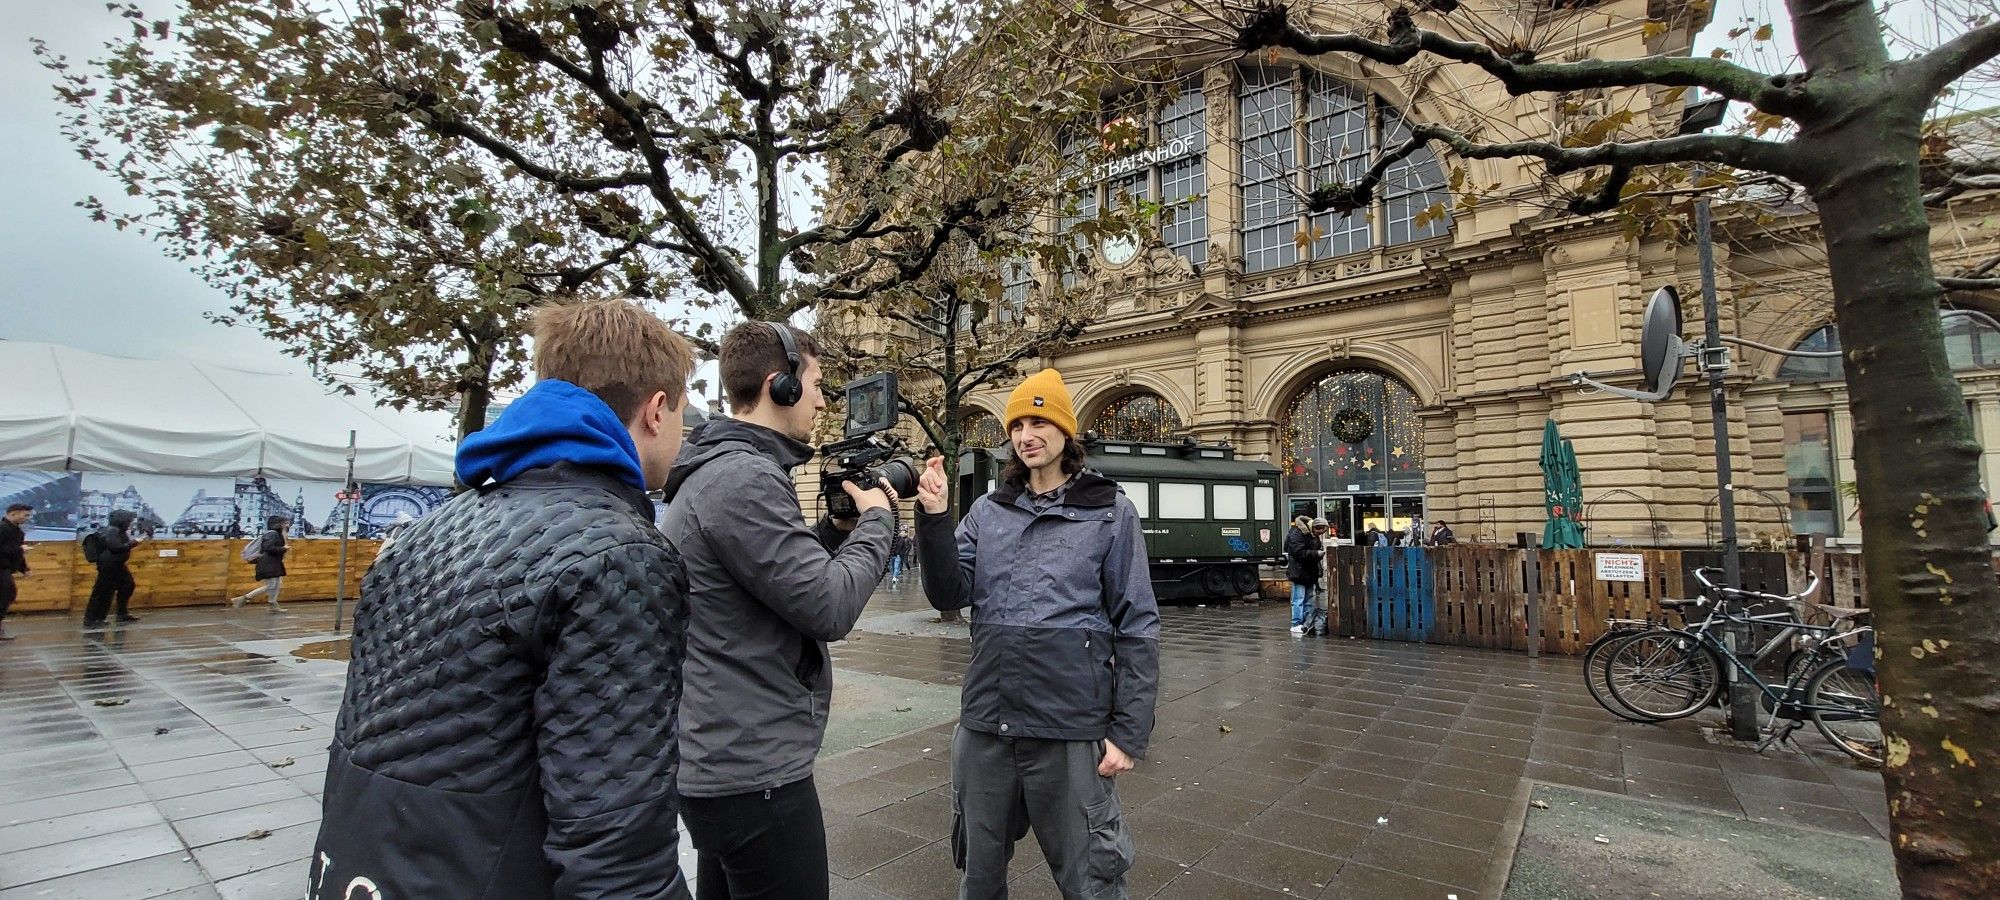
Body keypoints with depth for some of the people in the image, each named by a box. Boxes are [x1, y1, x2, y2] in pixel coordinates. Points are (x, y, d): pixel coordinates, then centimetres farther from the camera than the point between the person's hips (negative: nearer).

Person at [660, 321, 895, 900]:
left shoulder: (718, 470, 10)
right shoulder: (742, 478, -22)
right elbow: (830, 608, -23)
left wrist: (840, 527, 5)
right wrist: (876, 519, -9)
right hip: (754, 772, -10)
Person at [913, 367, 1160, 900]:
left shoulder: (1110, 512, -3)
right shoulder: (987, 512, 6)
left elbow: (1137, 628, -4)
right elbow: (950, 595, -2)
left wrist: (1129, 732, -7)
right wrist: (934, 519, -15)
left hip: (1071, 727, -3)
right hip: (984, 723, 4)